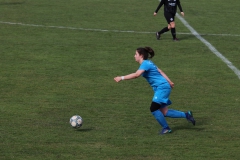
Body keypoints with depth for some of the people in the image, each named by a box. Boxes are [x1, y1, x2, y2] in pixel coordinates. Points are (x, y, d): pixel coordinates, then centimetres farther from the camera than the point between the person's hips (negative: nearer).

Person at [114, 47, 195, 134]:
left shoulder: (145, 64, -14)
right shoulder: (148, 63, 16)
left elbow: (136, 75, -30)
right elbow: (160, 71, 21)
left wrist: (122, 78, -28)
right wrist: (169, 82, 23)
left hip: (162, 87, -10)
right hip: (161, 88, 10)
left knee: (154, 109, -14)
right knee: (164, 112, 7)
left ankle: (166, 128, -3)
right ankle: (186, 115, 16)